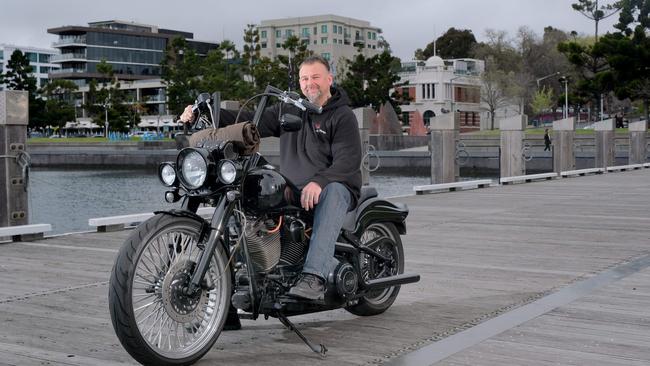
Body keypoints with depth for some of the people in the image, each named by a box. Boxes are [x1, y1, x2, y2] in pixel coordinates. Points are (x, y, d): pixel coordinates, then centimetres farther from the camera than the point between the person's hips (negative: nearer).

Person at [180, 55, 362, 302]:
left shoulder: (343, 116, -1)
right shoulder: (288, 110, 16)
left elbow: (349, 161, -14)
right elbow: (251, 122, 8)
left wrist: (319, 182, -33)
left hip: (335, 187, -5)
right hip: (292, 189, 5)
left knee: (332, 193, -39)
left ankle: (314, 278, -49)